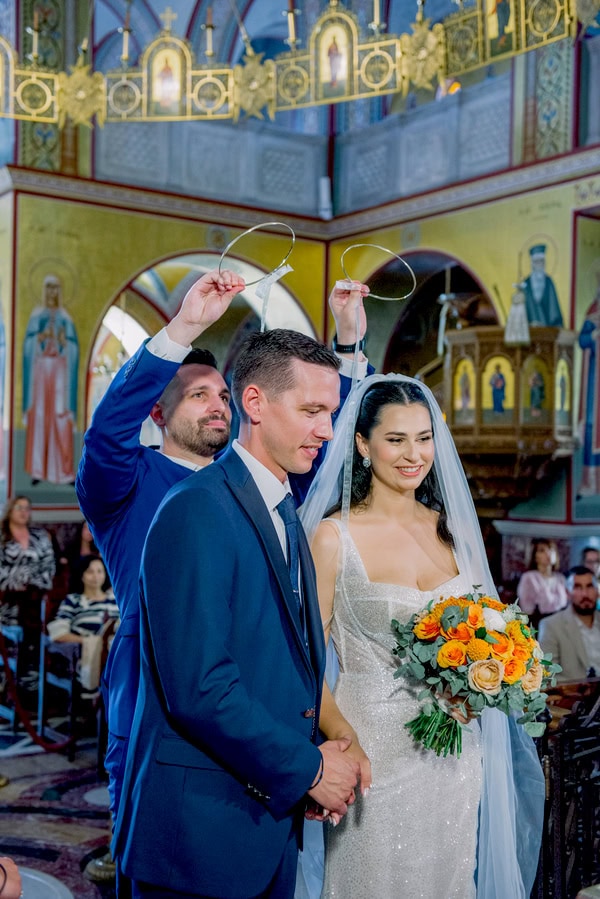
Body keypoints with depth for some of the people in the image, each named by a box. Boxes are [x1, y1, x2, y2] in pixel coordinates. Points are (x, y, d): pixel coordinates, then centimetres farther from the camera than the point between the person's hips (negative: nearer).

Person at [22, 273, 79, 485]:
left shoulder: (66, 318, 10)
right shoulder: (36, 315, 9)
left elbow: (74, 349, 4)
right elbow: (28, 344, 3)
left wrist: (64, 341, -14)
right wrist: (40, 337, -14)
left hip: (60, 370, 0)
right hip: (40, 368, 0)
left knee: (61, 418, -5)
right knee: (39, 416, -3)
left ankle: (64, 470, -3)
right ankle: (37, 470, 0)